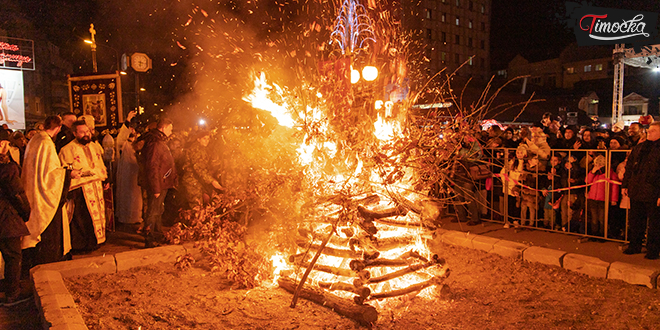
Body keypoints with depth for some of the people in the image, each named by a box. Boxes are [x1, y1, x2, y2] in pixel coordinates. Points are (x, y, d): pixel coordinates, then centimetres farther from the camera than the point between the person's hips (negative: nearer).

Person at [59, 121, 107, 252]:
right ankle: (81, 245, 6)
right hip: (80, 188, -6)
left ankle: (94, 241, 21)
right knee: (82, 217, -6)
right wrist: (80, 173, -17)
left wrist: (104, 178, 14)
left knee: (98, 213, 8)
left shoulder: (95, 146, 14)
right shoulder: (68, 150, -5)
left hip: (96, 186, 6)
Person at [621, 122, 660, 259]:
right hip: (636, 192, 6)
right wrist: (625, 185, 11)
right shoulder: (639, 147, 13)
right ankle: (634, 246, 26)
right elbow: (629, 167, 17)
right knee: (635, 220, 14)